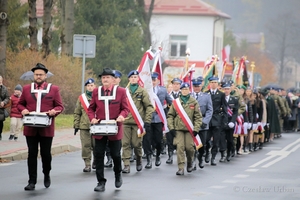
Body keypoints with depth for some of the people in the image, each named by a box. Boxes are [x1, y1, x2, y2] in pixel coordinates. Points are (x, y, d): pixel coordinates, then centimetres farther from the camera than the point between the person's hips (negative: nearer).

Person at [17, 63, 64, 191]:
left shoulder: (54, 89, 3)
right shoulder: (26, 88, 8)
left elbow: (60, 106, 4)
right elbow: (20, 104, 14)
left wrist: (54, 111, -18)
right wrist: (23, 110, -8)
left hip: (47, 128, -1)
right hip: (31, 128, 1)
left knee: (46, 153, 7)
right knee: (32, 154, 2)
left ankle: (47, 175, 31)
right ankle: (32, 181, 5)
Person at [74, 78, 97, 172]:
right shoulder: (81, 98, 9)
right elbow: (77, 113, 11)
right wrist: (76, 125, 5)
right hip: (84, 126, 1)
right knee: (86, 146, -4)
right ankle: (87, 164, 0)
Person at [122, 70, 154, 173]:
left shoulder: (142, 91, 3)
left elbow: (149, 107, 1)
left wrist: (147, 122, -7)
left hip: (137, 122, -2)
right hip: (126, 122, 2)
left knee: (136, 144, -2)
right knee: (125, 144, -4)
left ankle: (139, 161, 24)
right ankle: (126, 165, -2)